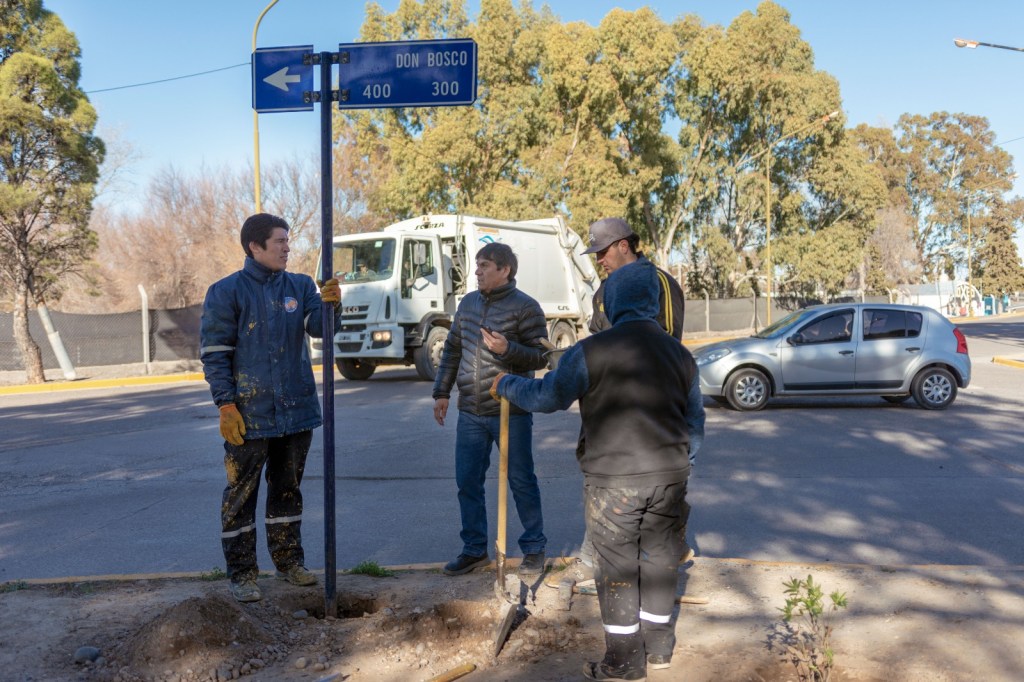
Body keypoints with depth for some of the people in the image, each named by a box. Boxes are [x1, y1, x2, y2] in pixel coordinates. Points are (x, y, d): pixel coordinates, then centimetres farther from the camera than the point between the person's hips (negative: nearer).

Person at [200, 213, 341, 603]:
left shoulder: (300, 286, 7)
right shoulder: (226, 292, -6)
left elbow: (319, 326, -6)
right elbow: (214, 352, -7)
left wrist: (330, 304, -28)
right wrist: (225, 404, -14)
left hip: (297, 409, 5)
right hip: (249, 414, -4)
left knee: (288, 489, 16)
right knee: (241, 494, 4)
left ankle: (289, 561, 30)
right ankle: (241, 573, 16)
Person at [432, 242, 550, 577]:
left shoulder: (525, 307, -8)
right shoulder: (468, 302, 10)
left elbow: (540, 357, -11)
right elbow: (452, 349, 16)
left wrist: (507, 348, -27)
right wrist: (441, 392, 12)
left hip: (511, 413, -5)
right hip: (470, 413, 6)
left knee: (521, 482, 6)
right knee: (467, 483, 10)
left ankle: (533, 548, 22)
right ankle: (474, 550, 24)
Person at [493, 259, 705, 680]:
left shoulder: (592, 351, -14)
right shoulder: (680, 354, 4)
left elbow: (546, 396, -5)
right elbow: (694, 418, 12)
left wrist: (504, 385, 13)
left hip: (613, 480, -5)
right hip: (669, 476, 5)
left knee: (617, 568, 8)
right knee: (659, 560, 18)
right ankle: (658, 646, 32)